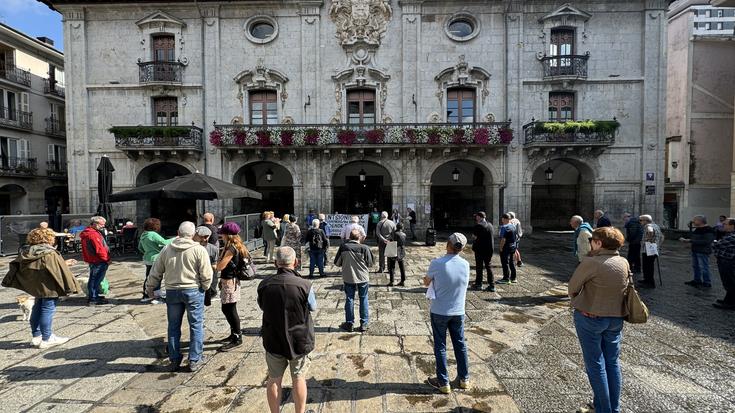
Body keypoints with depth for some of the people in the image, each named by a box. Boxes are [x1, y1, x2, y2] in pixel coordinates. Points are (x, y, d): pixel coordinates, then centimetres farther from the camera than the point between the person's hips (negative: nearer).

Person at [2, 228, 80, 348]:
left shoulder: (26, 252, 5)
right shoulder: (50, 254, -20)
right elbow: (60, 271, -19)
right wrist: (71, 286, -10)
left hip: (35, 287, 8)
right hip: (49, 287, -8)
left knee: (37, 308, 19)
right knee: (48, 310, 0)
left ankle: (36, 336, 29)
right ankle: (47, 339, 8)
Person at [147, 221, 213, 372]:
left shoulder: (167, 249, 1)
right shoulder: (199, 250, -11)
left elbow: (156, 272, 9)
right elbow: (206, 275, -13)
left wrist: (150, 288, 23)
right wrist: (204, 288, 5)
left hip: (172, 292, 4)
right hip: (193, 291, -3)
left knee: (173, 327, 16)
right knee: (196, 326, 8)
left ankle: (174, 361, 25)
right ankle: (195, 360, 14)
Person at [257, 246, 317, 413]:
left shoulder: (264, 285, -14)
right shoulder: (304, 285, -22)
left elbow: (262, 306, 5)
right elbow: (313, 307, -5)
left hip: (273, 340, 2)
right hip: (299, 340, -2)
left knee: (274, 380, 20)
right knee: (299, 378, 17)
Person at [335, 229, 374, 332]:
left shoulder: (343, 247, -9)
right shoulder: (364, 248, -13)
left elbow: (337, 263, 0)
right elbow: (371, 263, -6)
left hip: (348, 278, 1)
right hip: (362, 278, -1)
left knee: (349, 300, 12)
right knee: (363, 300, 12)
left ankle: (349, 323, 19)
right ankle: (364, 324, 16)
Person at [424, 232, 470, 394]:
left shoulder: (437, 263, -20)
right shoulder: (466, 265, -7)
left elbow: (426, 282, -6)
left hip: (439, 312, -3)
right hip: (458, 312, 4)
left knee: (440, 347, 11)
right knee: (460, 344, 20)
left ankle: (443, 383, 20)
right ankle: (464, 379, 34)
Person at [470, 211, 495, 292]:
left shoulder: (478, 225, -15)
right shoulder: (490, 225, 8)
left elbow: (474, 237, -14)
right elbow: (493, 235, 14)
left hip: (480, 249, -6)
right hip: (490, 249, 6)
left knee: (479, 267, 5)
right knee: (488, 266, 13)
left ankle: (478, 284, 13)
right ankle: (492, 285, 13)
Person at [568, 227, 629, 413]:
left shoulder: (590, 262, -21)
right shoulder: (624, 263, -2)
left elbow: (573, 286, -11)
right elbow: (627, 286, 7)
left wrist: (576, 301, 8)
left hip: (590, 318, -6)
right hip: (616, 318, 6)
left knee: (595, 364, 8)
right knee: (613, 362, 18)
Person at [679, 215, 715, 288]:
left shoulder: (708, 230, -15)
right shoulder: (696, 229, 11)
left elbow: (706, 241, -23)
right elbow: (691, 236, 21)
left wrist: (691, 241, -23)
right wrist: (684, 239, 1)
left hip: (703, 252, -9)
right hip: (695, 250, 9)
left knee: (703, 267, -4)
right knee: (695, 266, 15)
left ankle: (707, 283, 5)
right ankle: (697, 280, 26)